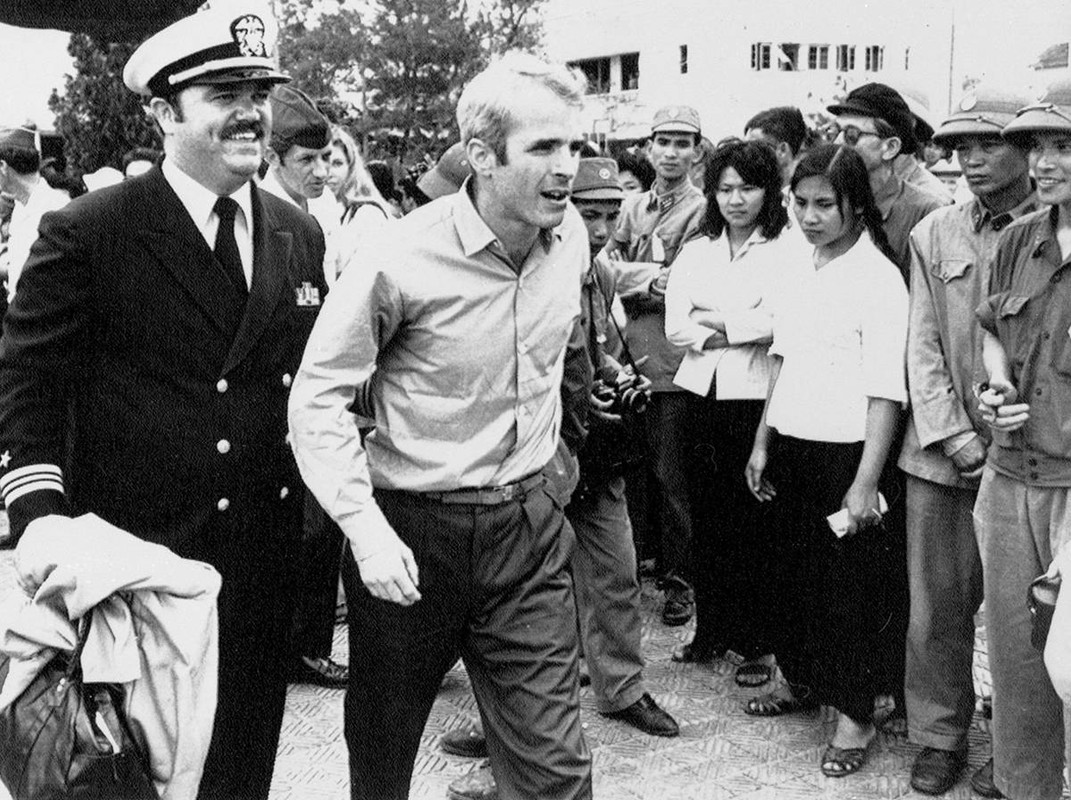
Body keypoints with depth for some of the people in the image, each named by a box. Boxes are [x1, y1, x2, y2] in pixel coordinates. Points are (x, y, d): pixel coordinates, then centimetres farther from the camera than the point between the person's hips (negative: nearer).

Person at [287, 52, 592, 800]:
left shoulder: (570, 235, -1)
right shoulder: (402, 260, -19)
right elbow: (318, 397, -13)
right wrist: (363, 526, -22)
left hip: (529, 522, 4)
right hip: (414, 531, -3)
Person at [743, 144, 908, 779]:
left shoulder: (878, 276, -12)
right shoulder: (802, 269, 9)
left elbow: (886, 390, -15)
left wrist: (865, 483, -19)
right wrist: (762, 443, 15)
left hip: (845, 452, -6)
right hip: (791, 449, 6)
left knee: (850, 581, 4)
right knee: (795, 572, 16)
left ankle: (856, 714, 19)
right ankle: (802, 680, 36)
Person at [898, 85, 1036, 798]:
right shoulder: (935, 234, 9)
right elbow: (923, 347, 6)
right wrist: (955, 437, -3)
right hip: (942, 454, 3)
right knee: (937, 603, 7)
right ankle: (939, 736, 23)